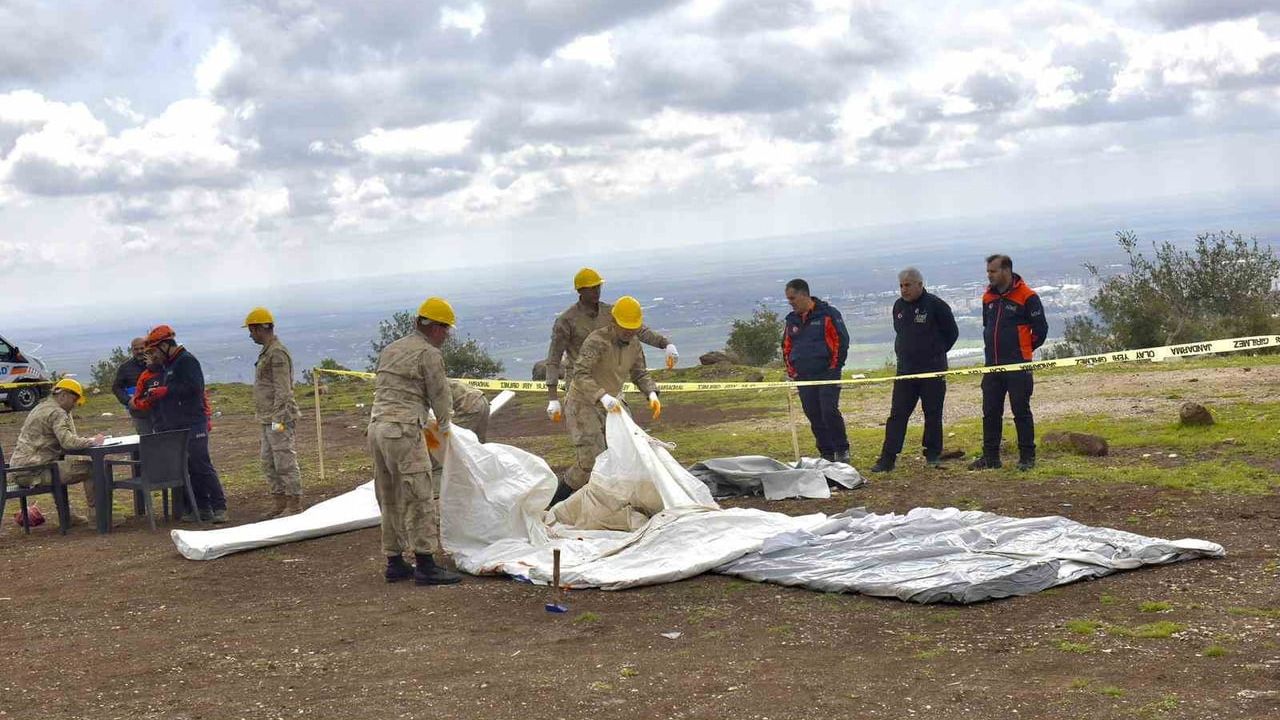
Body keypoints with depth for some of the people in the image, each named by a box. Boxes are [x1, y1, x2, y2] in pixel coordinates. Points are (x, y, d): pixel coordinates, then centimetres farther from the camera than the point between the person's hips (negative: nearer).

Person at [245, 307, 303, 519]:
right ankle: (278, 503, 19)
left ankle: (295, 505, -2)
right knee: (269, 463, 13)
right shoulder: (267, 353, 17)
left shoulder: (278, 353, -14)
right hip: (267, 419, 10)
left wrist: (278, 419, -21)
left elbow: (283, 390, -19)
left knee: (285, 461, -6)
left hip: (279, 419, -10)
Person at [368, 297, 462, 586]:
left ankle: (395, 562, 17)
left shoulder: (390, 350, 19)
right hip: (404, 430, -9)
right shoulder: (429, 354, -6)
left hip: (377, 426, 9)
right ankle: (425, 565, -10)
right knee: (419, 499, -7)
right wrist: (444, 427, 18)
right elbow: (441, 397, -3)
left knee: (390, 500, 13)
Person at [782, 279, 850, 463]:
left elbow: (841, 340, -6)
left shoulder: (827, 314, -4)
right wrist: (791, 371, 11)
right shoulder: (792, 320, 13)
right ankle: (826, 454, 13)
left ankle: (842, 450, -2)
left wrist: (834, 368, -9)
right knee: (814, 417, 5)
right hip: (803, 377, 6)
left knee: (829, 411, -16)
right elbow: (786, 346, 22)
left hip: (827, 374, -6)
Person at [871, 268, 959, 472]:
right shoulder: (899, 306, 8)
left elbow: (952, 333, -1)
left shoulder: (935, 305, -9)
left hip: (933, 370, -4)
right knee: (897, 415, 0)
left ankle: (933, 455, 18)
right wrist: (905, 352, 11)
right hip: (905, 369, 4)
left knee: (933, 414, 6)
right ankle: (887, 459, -2)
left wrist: (935, 352, 4)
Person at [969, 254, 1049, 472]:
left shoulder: (1027, 297, -9)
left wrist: (1024, 350, 5)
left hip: (1018, 366, -6)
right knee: (990, 412, 7)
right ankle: (990, 456, 14)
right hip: (992, 365, 6)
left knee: (1021, 412, 0)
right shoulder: (988, 297, 10)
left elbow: (1041, 330, -5)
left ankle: (1027, 457, 7)